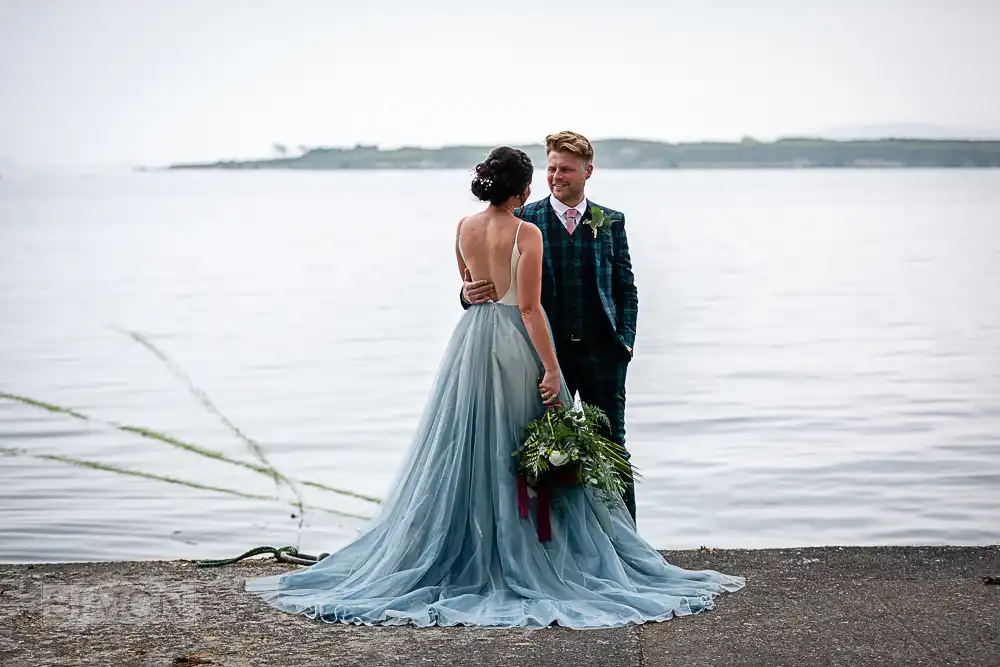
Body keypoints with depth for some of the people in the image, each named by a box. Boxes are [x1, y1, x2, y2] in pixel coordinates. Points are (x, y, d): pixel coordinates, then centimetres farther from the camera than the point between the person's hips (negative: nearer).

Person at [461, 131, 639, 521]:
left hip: (600, 351, 1)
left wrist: (625, 341, -1)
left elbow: (626, 289, 10)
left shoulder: (610, 222, 8)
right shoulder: (524, 219, 2)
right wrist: (471, 294, -19)